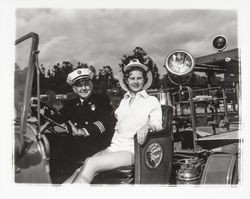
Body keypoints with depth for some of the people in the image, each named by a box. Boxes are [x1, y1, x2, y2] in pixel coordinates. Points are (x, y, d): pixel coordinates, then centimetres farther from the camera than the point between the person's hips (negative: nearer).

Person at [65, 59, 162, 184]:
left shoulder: (152, 101, 9)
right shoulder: (124, 101, 25)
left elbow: (157, 123, -3)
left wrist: (147, 126, -26)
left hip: (132, 150, -5)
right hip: (114, 147, 5)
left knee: (90, 164, -27)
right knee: (81, 170, -21)